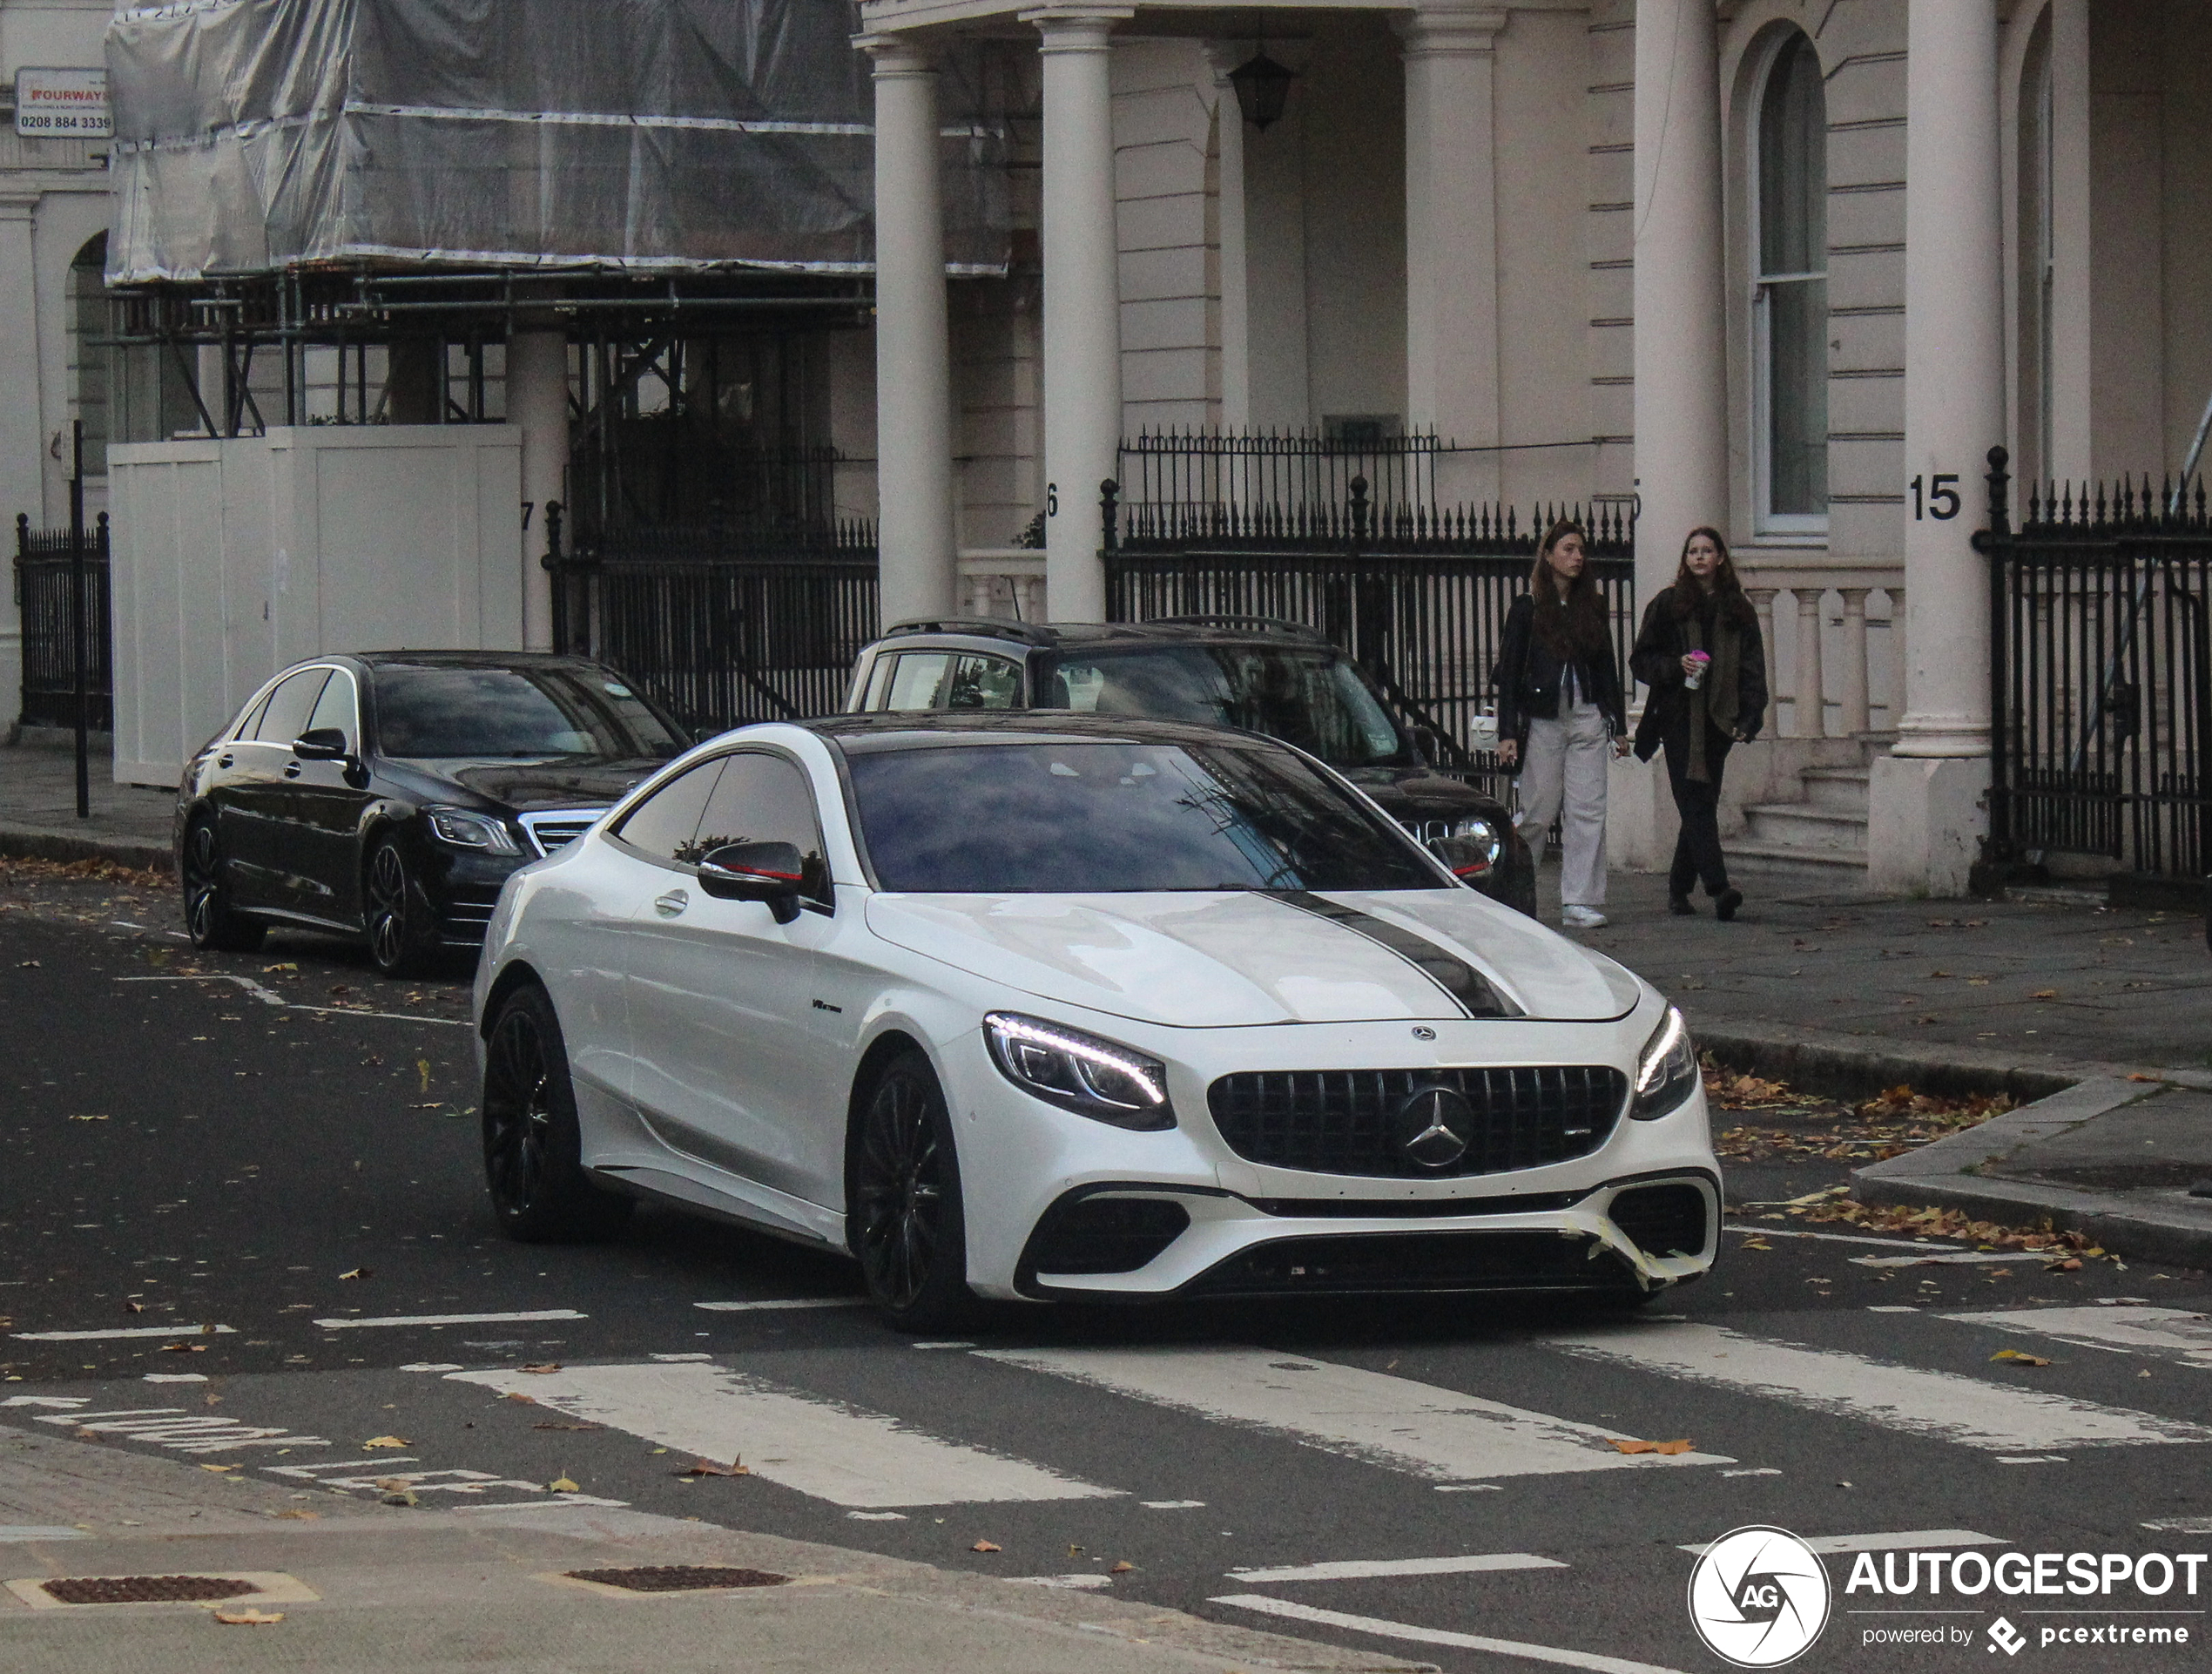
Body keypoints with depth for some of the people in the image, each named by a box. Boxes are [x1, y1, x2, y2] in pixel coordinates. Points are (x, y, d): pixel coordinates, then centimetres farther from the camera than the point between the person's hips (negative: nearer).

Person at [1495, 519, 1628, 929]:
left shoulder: (1594, 607, 11)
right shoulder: (1527, 609, 0)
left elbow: (1607, 669, 16)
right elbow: (1508, 674, -1)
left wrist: (1619, 726, 12)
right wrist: (1507, 734, -7)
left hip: (1588, 718, 3)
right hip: (1542, 721, -3)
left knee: (1588, 811, -4)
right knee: (1538, 812, 0)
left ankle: (1579, 902, -3)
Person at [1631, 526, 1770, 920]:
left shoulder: (1738, 610, 11)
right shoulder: (1667, 605, 6)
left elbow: (1753, 670, 10)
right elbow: (1641, 660, 6)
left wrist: (1748, 720, -2)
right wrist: (1676, 666, -13)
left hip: (1718, 720, 3)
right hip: (1678, 718, -3)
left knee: (1701, 804, 6)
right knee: (1697, 802, -12)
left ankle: (1679, 887, 18)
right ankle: (1718, 887, -23)